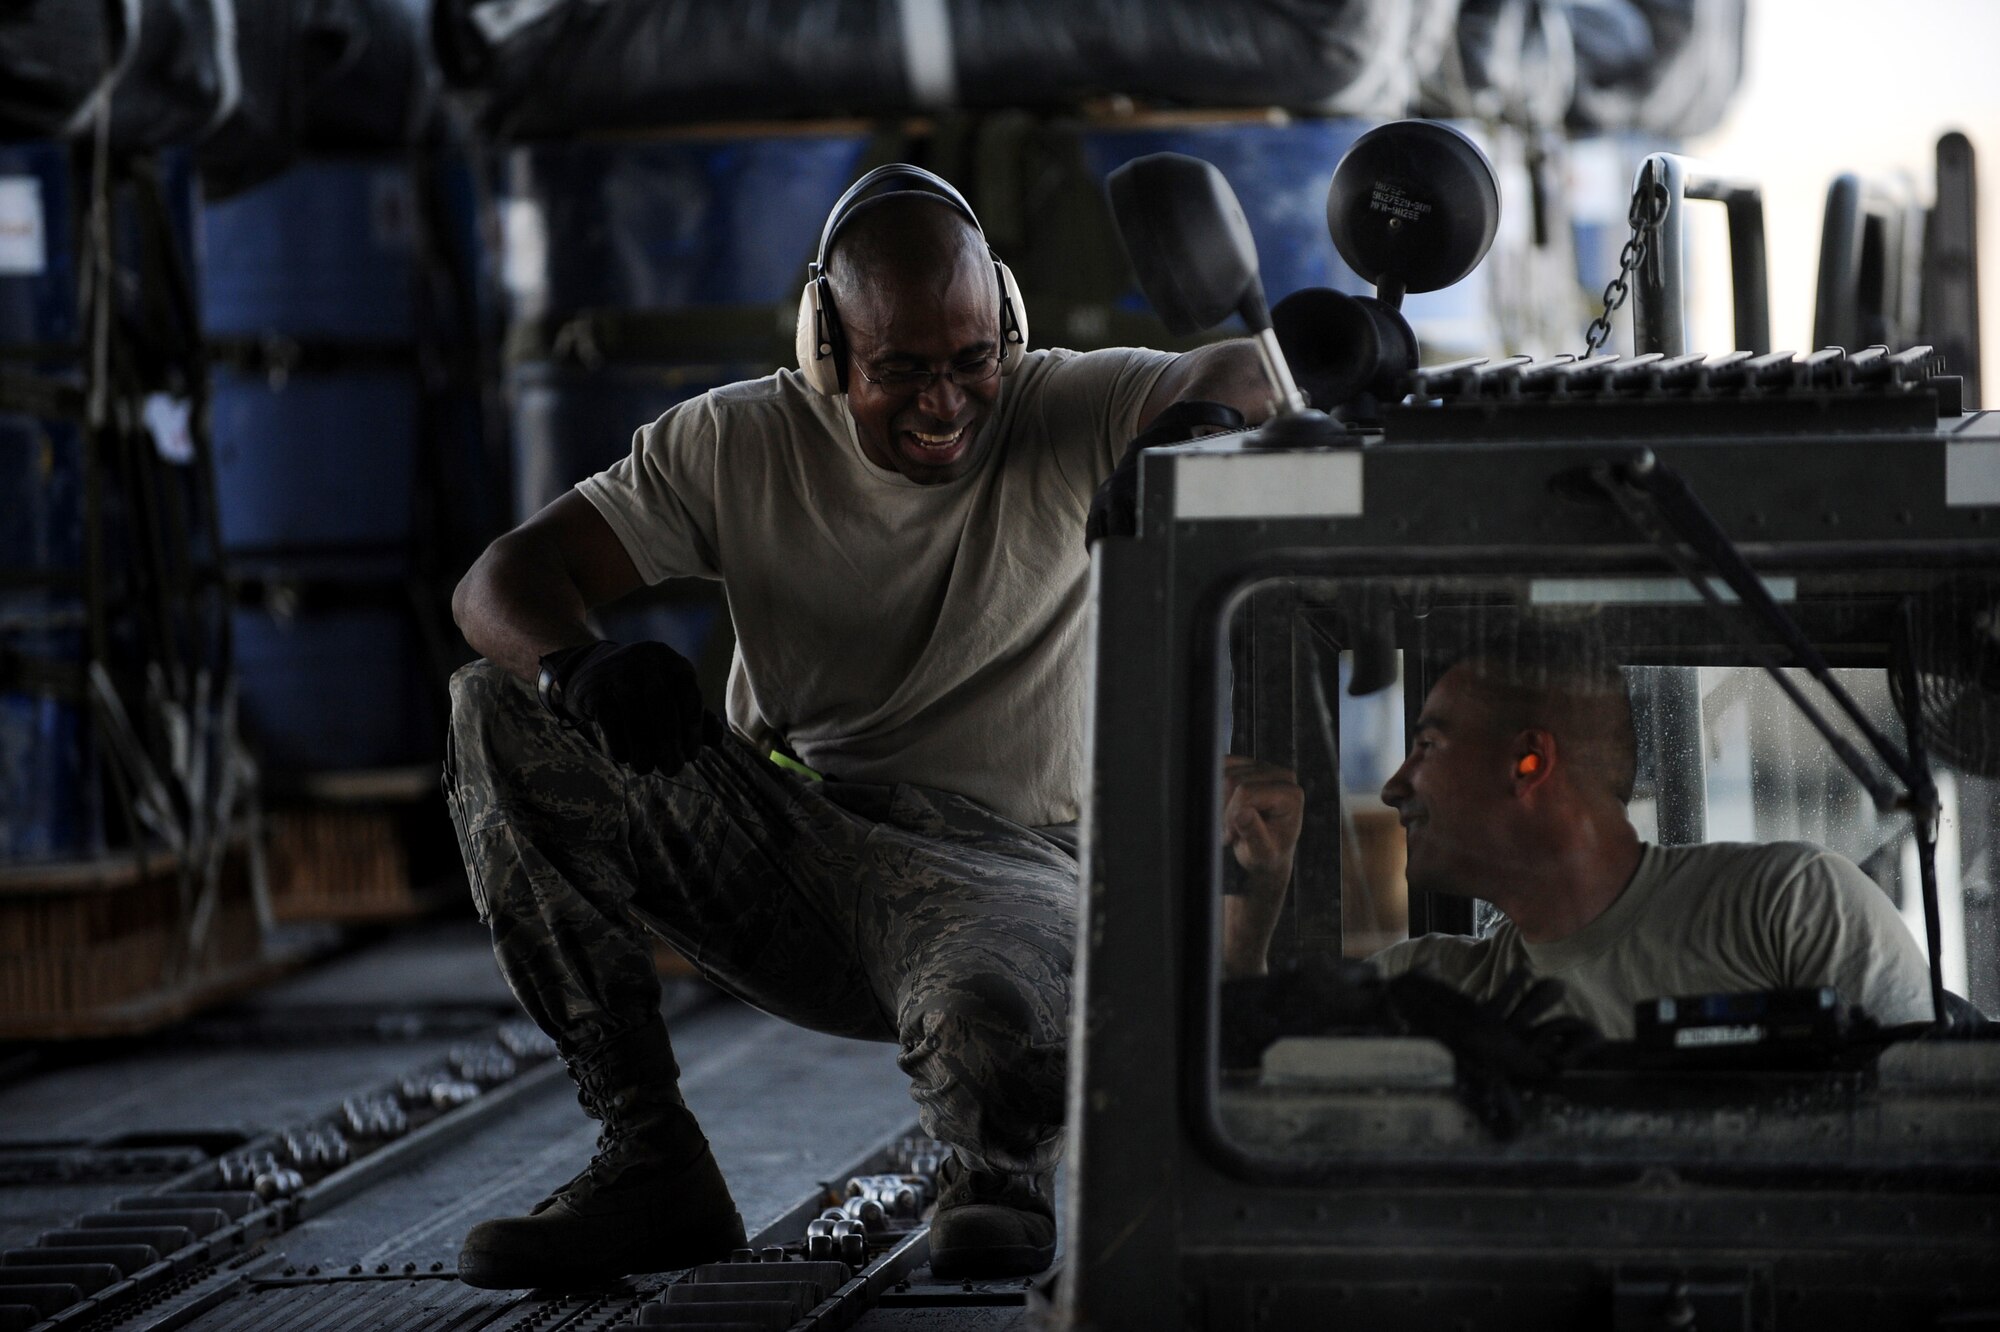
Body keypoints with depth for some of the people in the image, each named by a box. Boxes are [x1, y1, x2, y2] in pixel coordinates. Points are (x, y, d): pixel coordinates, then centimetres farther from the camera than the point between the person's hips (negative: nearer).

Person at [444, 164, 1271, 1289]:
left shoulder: (1073, 421, -5)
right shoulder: (738, 446, 0)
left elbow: (1246, 385, -18)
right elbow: (504, 581, -5)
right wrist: (579, 667, -29)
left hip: (998, 868, -4)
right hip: (779, 852, 4)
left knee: (982, 1027, -43)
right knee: (500, 713, -16)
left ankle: (1003, 1169, 1)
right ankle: (650, 1164, -15)